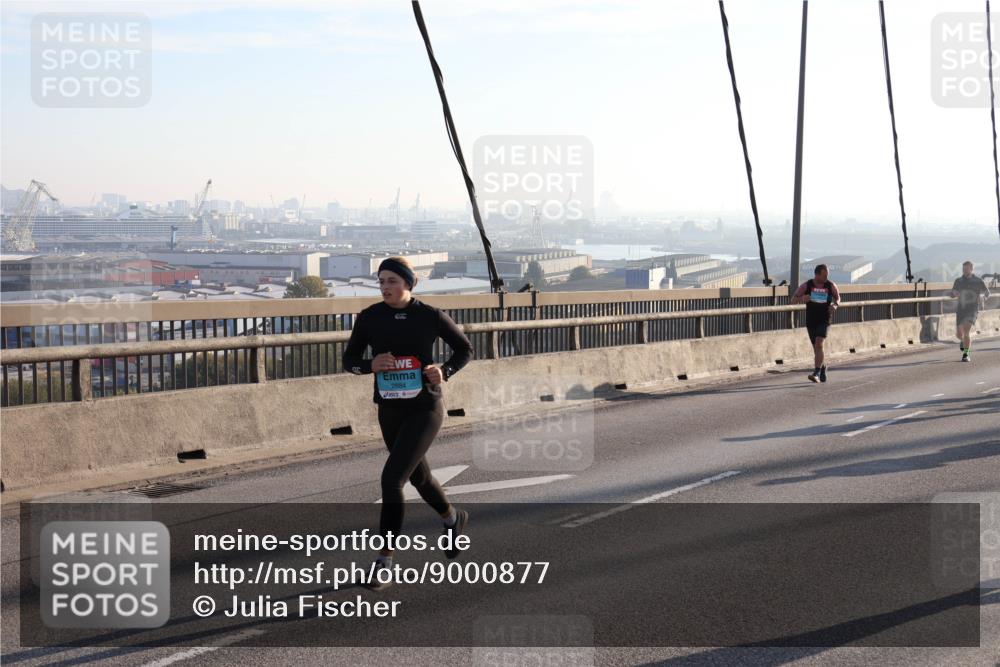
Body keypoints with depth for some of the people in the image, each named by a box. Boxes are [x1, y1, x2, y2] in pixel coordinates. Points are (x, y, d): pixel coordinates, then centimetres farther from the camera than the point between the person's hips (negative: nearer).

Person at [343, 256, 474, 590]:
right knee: (419, 476, 22)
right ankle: (453, 518, 53)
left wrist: (444, 372, -13)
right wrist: (371, 365, -17)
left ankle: (384, 560, -8)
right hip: (390, 411, 4)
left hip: (425, 409, -4)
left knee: (392, 478, -18)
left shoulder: (431, 316, -9)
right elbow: (350, 360, 5)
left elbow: (464, 348, 5)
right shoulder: (369, 317, -4)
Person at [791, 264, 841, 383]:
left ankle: (816, 373, -23)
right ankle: (823, 368, 37)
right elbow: (793, 300, 1)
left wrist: (835, 305, -8)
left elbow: (837, 297, 15)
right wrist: (802, 298, -22)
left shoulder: (831, 286, -3)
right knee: (817, 348, 12)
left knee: (819, 345, -19)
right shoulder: (806, 286, -4)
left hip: (824, 321, -2)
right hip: (811, 321, 2)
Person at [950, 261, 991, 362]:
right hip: (960, 310, 4)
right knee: (959, 334, 8)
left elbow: (987, 293, 9)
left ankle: (966, 354, -14)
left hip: (972, 310, -4)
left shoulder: (978, 280, -2)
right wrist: (954, 293, -12)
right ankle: (964, 341, 45)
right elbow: (952, 295, 14)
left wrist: (982, 297, -15)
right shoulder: (958, 281, 6)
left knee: (966, 331, -22)